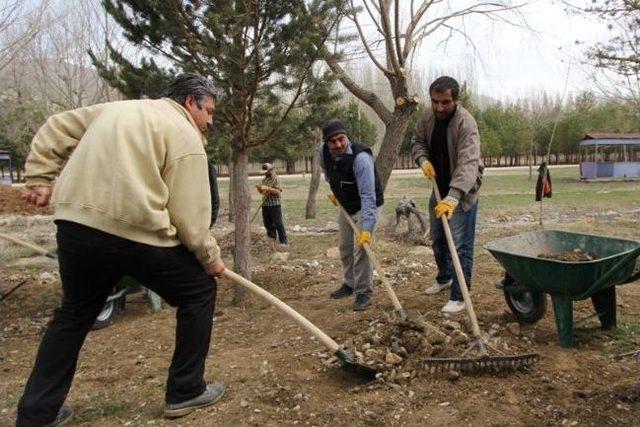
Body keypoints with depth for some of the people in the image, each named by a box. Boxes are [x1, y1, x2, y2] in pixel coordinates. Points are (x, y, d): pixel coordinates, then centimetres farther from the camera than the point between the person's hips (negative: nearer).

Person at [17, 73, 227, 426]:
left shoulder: (119, 108, 23)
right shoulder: (185, 136, 1)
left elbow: (54, 130, 24)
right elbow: (189, 214, -6)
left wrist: (39, 179, 22)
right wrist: (210, 258, 7)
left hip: (74, 223, 7)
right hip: (136, 234, -7)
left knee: (74, 314, 26)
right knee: (199, 292, 14)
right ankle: (185, 392, 22)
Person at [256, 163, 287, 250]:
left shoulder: (276, 179, -7)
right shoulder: (264, 180, 15)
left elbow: (278, 191, -17)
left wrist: (267, 188, -23)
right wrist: (259, 188, 0)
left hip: (275, 205, -7)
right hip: (265, 205, 7)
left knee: (278, 224, -7)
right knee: (268, 224, 9)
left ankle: (283, 242, -2)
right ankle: (272, 242, 17)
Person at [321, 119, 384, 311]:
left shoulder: (360, 158, -35)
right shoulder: (324, 152, -15)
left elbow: (368, 196, -40)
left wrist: (366, 228, -46)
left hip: (366, 206, -7)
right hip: (345, 206, 7)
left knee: (361, 248, -15)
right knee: (345, 248, 16)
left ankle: (364, 292, -1)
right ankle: (349, 284, 35)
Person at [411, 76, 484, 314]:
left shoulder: (466, 123, -27)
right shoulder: (428, 117, -5)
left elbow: (468, 164, -38)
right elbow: (417, 141, 12)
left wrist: (452, 197, -51)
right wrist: (424, 160, -11)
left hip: (462, 190, -7)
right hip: (440, 188, 7)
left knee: (460, 246, -6)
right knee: (437, 240, 19)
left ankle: (459, 297, 5)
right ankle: (444, 278, 42)